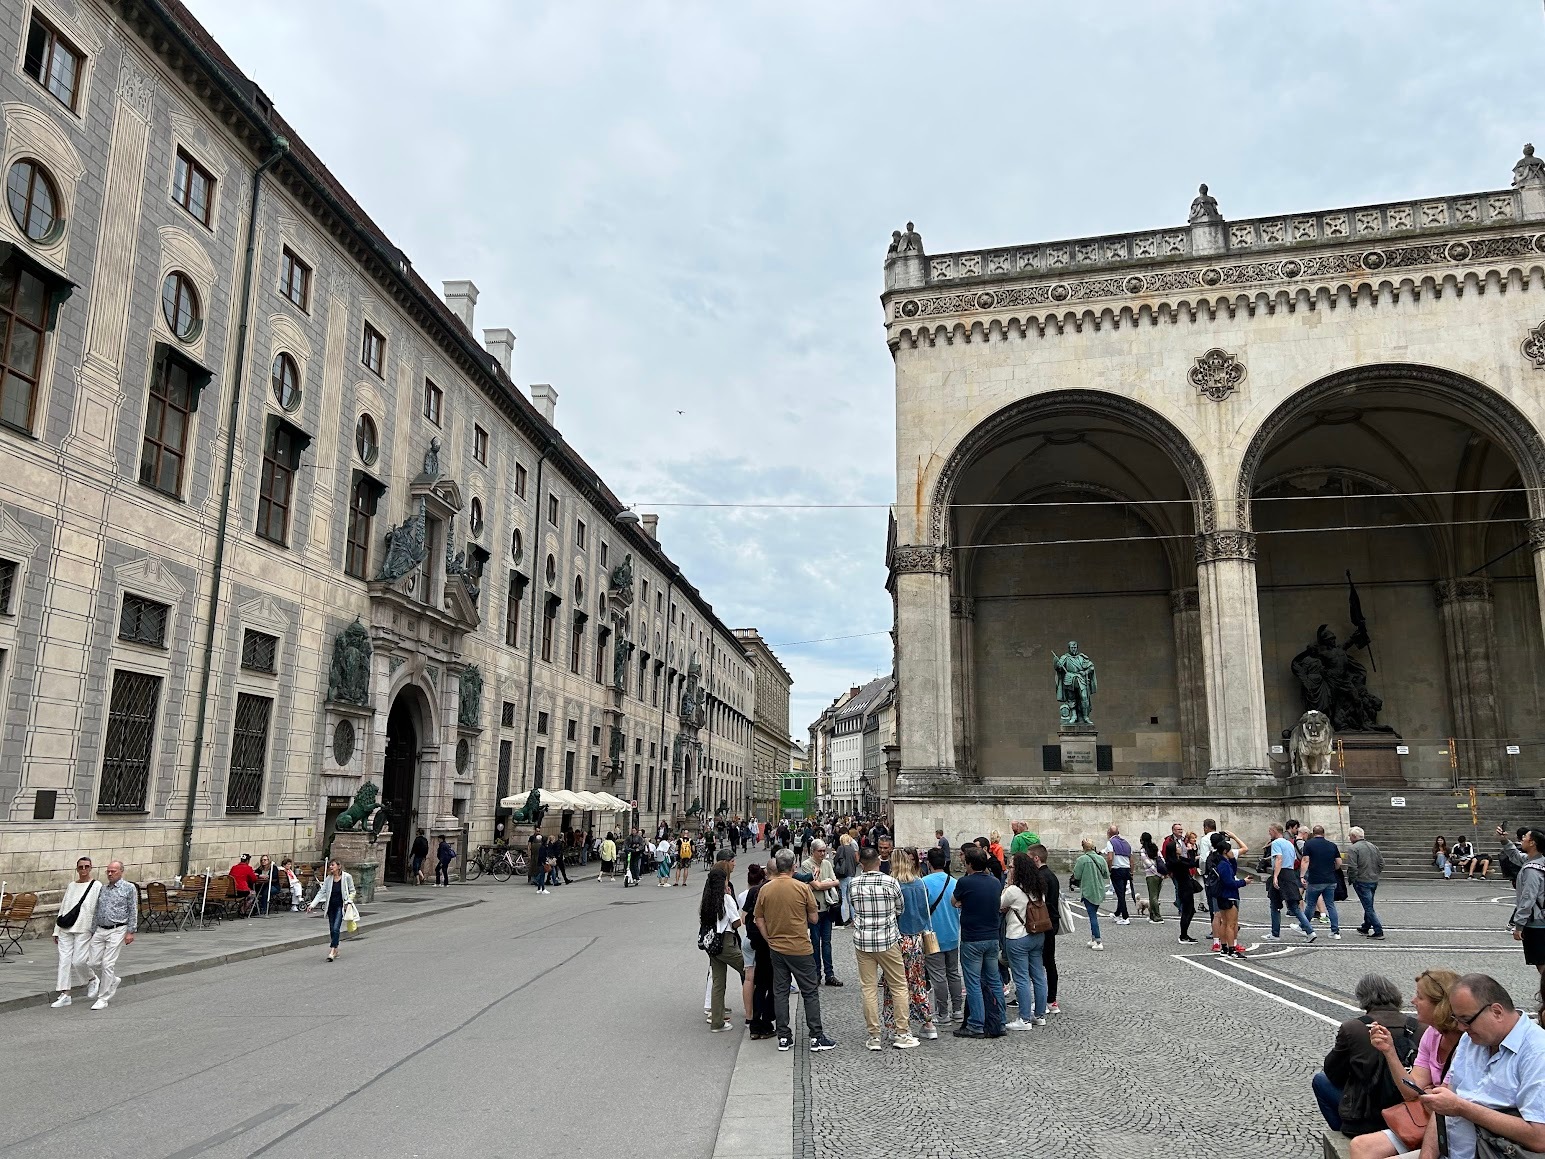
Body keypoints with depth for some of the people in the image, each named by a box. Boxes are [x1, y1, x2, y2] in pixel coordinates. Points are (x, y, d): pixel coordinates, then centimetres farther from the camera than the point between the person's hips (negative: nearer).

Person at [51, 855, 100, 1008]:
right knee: (64, 960, 0)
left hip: (84, 928, -5)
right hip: (65, 928, 5)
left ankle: (93, 979, 19)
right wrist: (57, 931, 15)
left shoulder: (96, 886, -1)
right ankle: (65, 994, 5)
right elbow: (63, 908, 19)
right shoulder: (71, 886, 16)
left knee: (78, 961, -9)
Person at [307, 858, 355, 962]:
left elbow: (352, 891, 2)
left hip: (340, 906, -4)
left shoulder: (346, 877, -6)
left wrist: (348, 902, -11)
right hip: (331, 906, 4)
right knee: (331, 930, 8)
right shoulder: (328, 879, 3)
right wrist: (312, 904, -9)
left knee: (336, 928, -15)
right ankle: (336, 950, 21)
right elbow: (321, 892, 0)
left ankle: (332, 951, -17)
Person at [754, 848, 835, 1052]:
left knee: (780, 992, 11)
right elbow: (814, 919, -4)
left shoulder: (765, 890, -2)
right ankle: (816, 1037, 9)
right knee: (810, 992, 6)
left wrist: (770, 941, 13)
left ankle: (783, 1037, 14)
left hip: (776, 949, 3)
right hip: (801, 949, -3)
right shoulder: (803, 888, -11)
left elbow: (760, 920, 5)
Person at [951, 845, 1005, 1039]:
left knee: (974, 984, 1)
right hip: (993, 937, 6)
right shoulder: (995, 882, 3)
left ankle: (976, 1026, 5)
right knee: (994, 981, 13)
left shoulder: (965, 882, -15)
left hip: (972, 940, -6)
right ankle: (998, 1024, 17)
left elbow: (953, 902, 2)